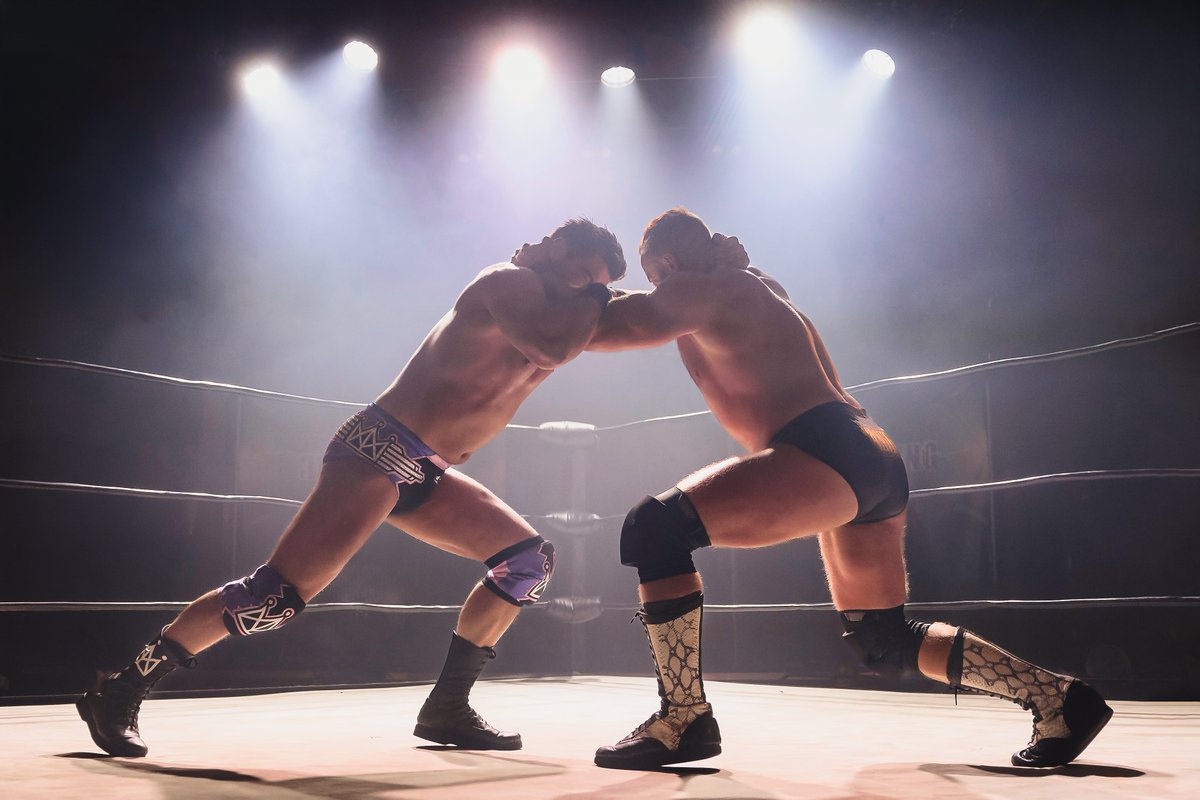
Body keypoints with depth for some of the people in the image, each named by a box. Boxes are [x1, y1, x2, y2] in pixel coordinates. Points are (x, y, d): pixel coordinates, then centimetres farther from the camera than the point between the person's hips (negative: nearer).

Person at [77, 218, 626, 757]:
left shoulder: (551, 312, 17)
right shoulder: (510, 282, -11)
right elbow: (550, 350, -25)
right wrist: (598, 298, -10)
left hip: (427, 473, 10)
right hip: (378, 449, -9)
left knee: (529, 559, 6)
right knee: (280, 594, -18)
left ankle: (447, 708, 10)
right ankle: (122, 691, -4)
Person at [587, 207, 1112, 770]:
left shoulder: (700, 290, 3)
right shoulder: (756, 290, 29)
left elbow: (600, 328, 0)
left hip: (829, 452, -10)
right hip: (875, 463, 10)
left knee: (654, 528, -17)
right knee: (884, 643, 20)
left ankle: (684, 720, -17)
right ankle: (1058, 698, 19)